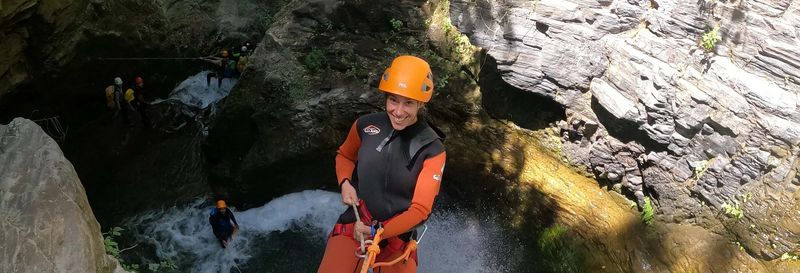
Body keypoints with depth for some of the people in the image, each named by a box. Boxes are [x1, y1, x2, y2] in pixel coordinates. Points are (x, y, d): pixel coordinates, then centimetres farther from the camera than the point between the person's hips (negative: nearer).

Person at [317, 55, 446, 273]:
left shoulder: (432, 150, -14)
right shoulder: (366, 125, -8)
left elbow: (420, 209, -14)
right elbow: (344, 156, 13)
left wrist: (377, 233, -25)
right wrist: (345, 183, -6)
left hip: (398, 234, 0)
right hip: (355, 224, 1)